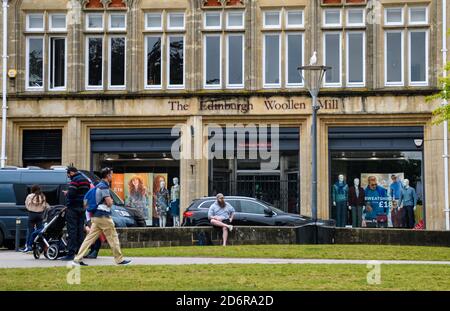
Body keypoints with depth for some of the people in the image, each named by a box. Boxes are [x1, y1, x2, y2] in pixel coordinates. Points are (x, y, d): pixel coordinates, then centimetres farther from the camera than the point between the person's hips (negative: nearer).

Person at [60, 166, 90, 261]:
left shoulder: (75, 180, -12)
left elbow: (71, 194, -22)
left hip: (73, 208, -9)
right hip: (82, 208, 9)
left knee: (72, 230, -8)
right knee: (80, 230, 11)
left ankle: (71, 253, -11)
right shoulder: (86, 180, 17)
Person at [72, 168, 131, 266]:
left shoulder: (99, 186, 18)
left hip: (96, 216, 9)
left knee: (90, 238, 5)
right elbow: (109, 203, -18)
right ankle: (119, 259, 6)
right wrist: (110, 201, 3)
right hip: (103, 216, -9)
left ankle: (78, 259, 0)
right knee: (113, 237, 0)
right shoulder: (104, 187, -14)